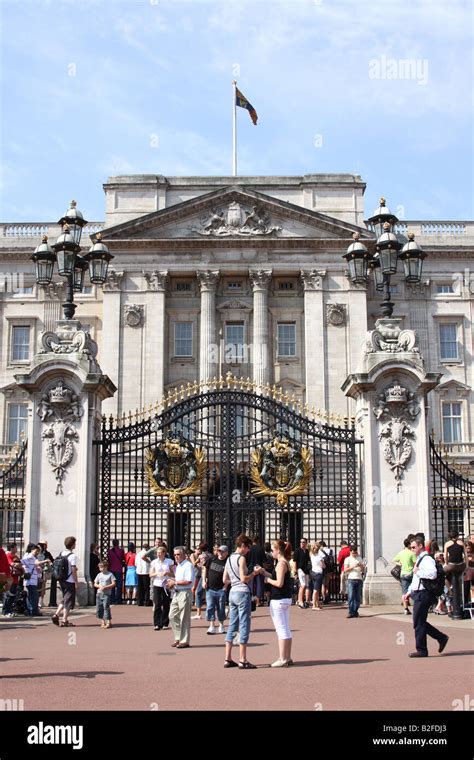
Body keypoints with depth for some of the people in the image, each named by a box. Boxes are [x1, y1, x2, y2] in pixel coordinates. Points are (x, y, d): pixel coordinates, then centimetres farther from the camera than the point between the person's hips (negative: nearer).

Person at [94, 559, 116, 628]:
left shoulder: (110, 574, -2)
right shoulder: (99, 575, 11)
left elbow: (113, 584, -6)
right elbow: (95, 584, 14)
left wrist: (106, 587, -17)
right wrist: (99, 586, -7)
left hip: (107, 594, -5)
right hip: (99, 593, 5)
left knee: (106, 607, -12)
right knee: (98, 608, 4)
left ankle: (109, 622, -8)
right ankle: (102, 621, 17)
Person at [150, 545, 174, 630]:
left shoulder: (169, 562, 3)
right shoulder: (154, 562, 5)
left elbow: (173, 574, 4)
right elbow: (151, 574, 5)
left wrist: (167, 573, -14)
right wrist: (157, 573, -14)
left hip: (166, 585, 0)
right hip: (157, 585, 0)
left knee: (166, 605, 3)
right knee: (157, 605, -7)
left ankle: (165, 623, 14)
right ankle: (157, 624, -4)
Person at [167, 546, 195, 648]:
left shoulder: (188, 565, -12)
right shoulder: (177, 566, 17)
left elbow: (188, 581, -20)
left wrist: (175, 582, -15)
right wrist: (172, 581, 6)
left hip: (185, 593, -9)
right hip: (177, 593, 9)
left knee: (184, 618, -3)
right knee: (172, 616, 9)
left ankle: (185, 641, 5)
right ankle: (178, 638, 19)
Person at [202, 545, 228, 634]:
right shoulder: (212, 559, 1)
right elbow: (205, 569, 12)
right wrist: (204, 581, 4)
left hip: (221, 589, -2)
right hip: (210, 588, 2)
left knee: (221, 608, 8)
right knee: (210, 607, -1)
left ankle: (221, 625, 22)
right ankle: (211, 627, 2)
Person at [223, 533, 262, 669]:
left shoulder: (229, 559, 14)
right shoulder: (241, 558, -11)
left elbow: (225, 579, 17)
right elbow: (244, 579, -18)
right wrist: (254, 572, -6)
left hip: (233, 592, 9)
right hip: (243, 593, -9)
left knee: (232, 626, 11)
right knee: (244, 626, -4)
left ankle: (228, 659, 12)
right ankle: (243, 660, -3)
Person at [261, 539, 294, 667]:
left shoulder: (281, 564, -16)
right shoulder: (286, 563, 13)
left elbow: (279, 583, -23)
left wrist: (268, 580, -8)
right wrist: (265, 572, 12)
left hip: (278, 600, -10)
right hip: (286, 599, 10)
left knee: (281, 630, -6)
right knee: (286, 630, 13)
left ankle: (282, 659, -3)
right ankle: (287, 657, 19)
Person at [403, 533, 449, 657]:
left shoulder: (427, 559, -14)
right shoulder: (419, 559, 18)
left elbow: (432, 574, -32)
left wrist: (418, 571, -23)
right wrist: (409, 591, 23)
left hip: (423, 595, -10)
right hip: (418, 594, 10)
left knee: (418, 623, -4)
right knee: (419, 622, 14)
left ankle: (421, 650, 5)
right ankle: (442, 638, 22)